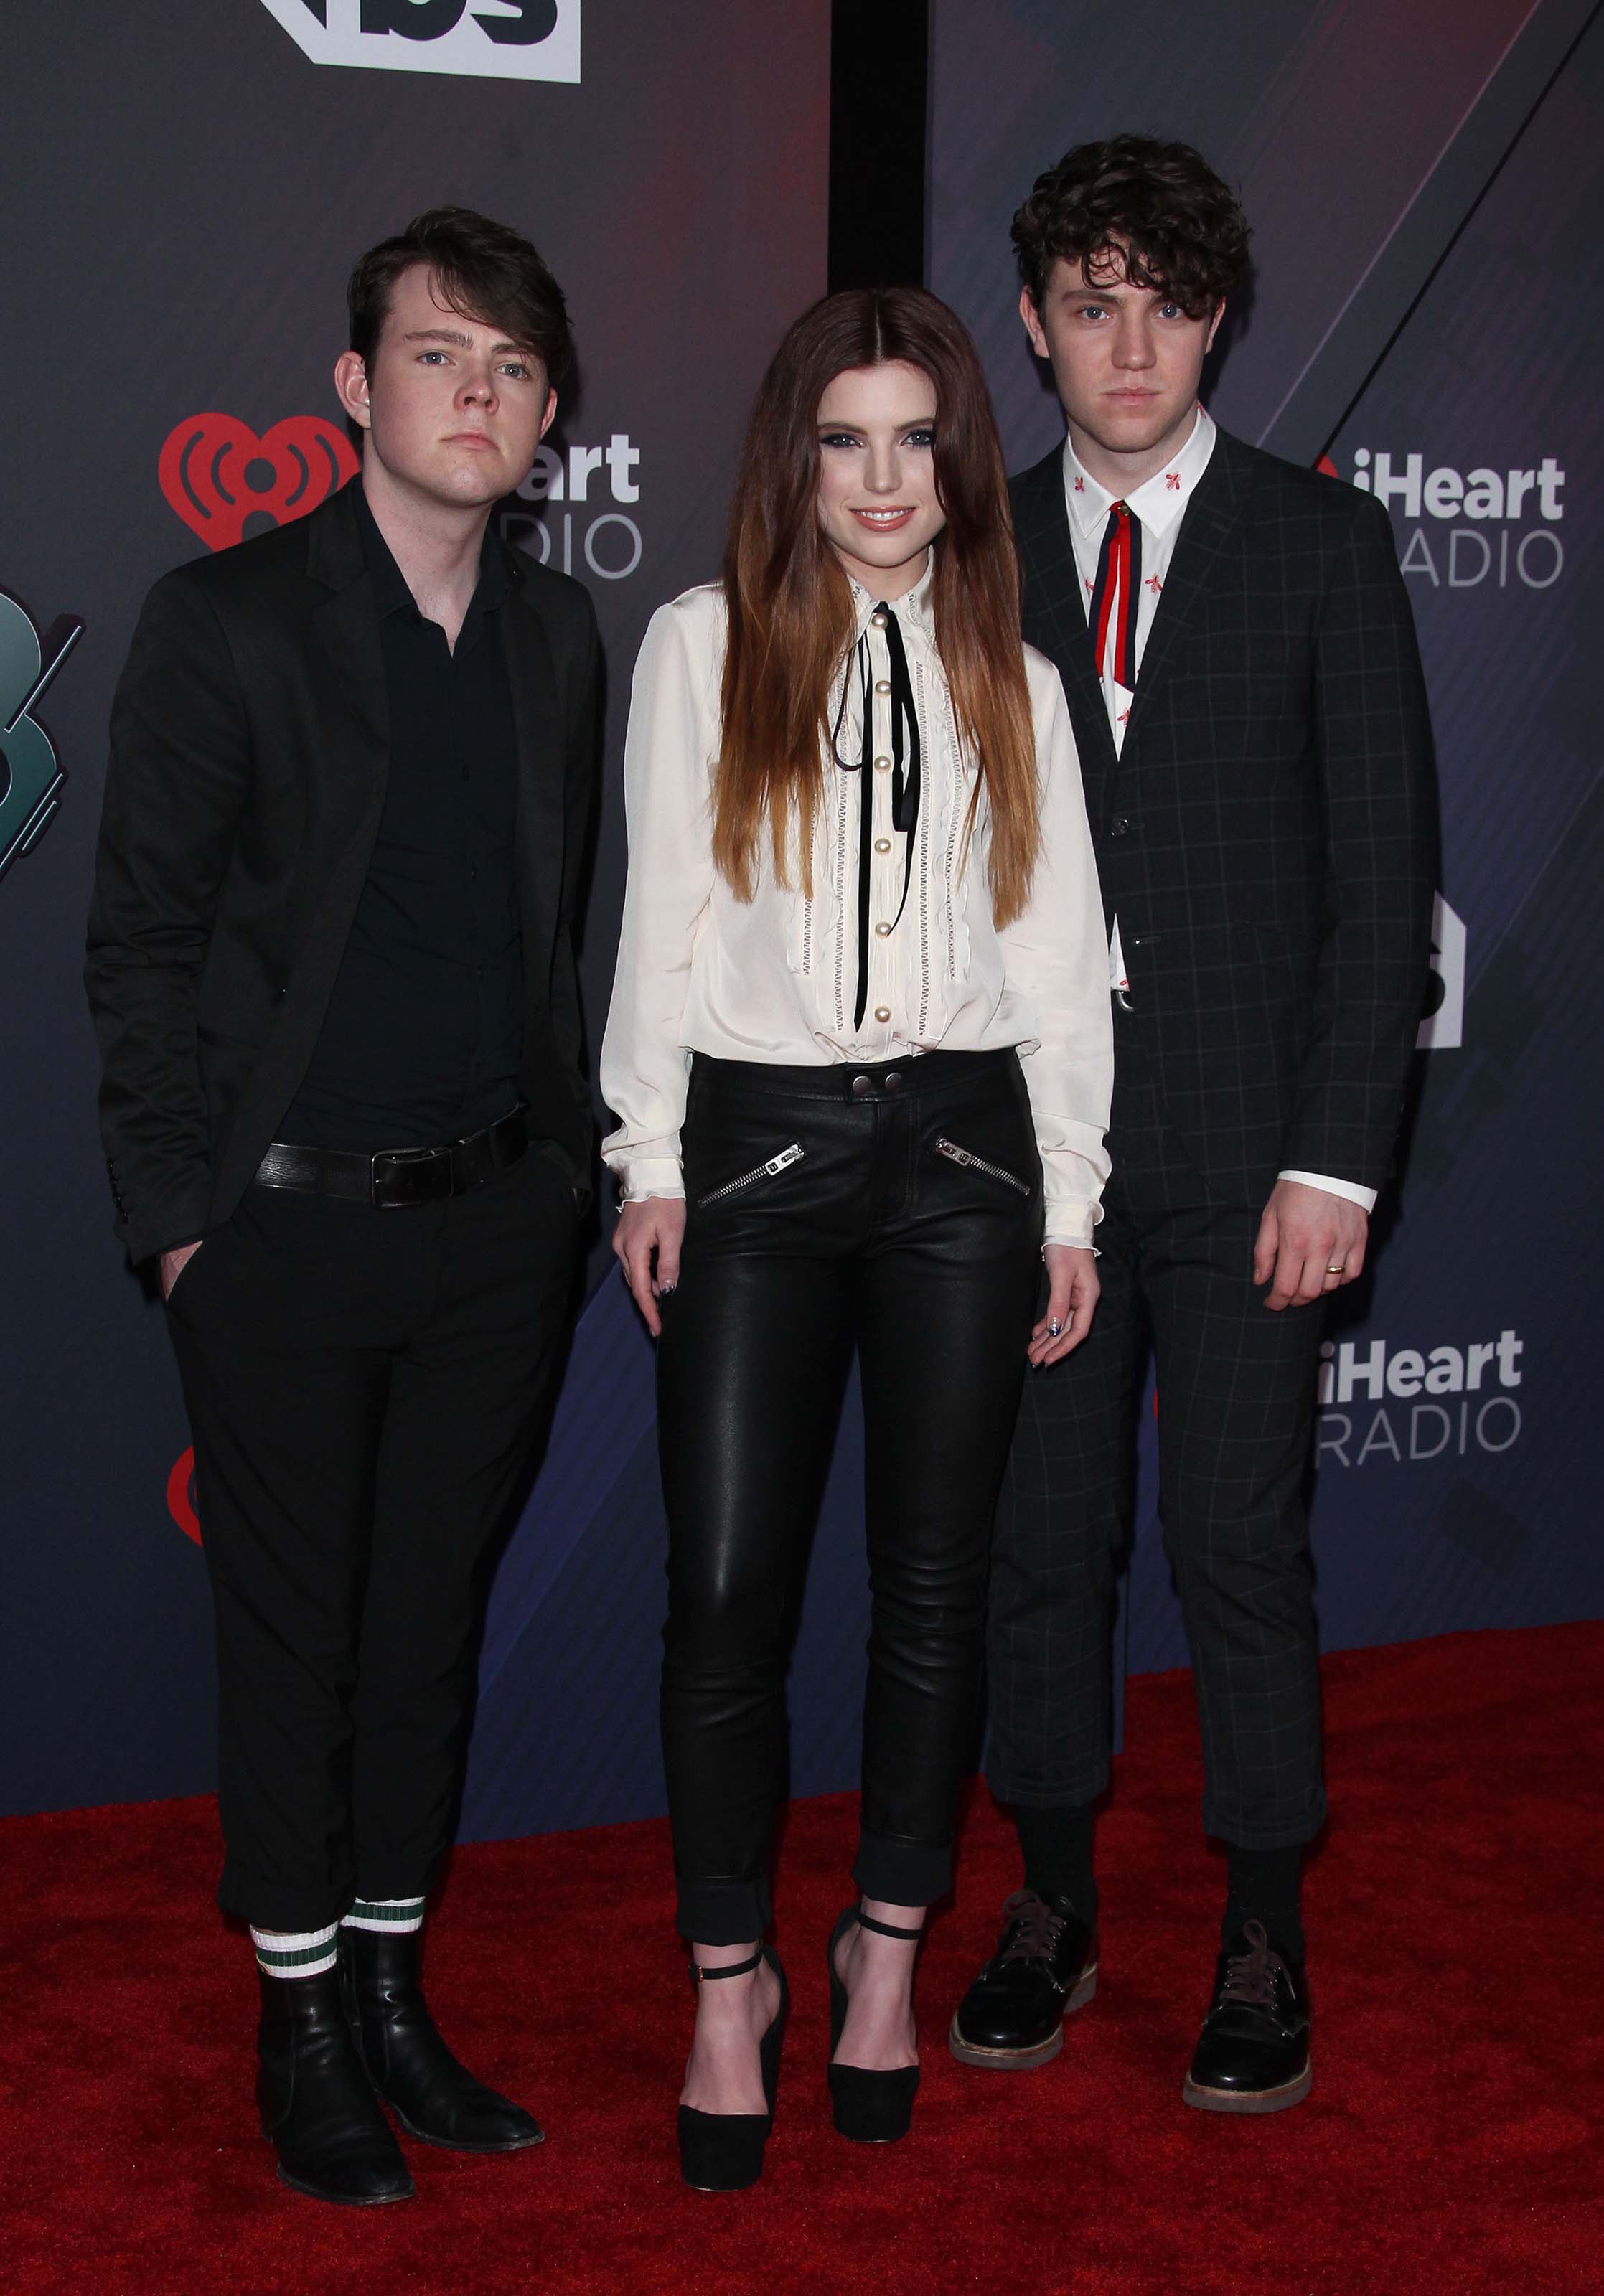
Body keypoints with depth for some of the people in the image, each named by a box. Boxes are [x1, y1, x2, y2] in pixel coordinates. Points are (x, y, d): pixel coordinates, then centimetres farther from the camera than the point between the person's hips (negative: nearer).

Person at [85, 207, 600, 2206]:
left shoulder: (554, 632, 8)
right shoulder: (224, 620, -7)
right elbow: (141, 939, -6)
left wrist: (566, 1162, 8)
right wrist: (178, 1213, -9)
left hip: (496, 1220, 4)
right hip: (287, 1223, -4)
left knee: (430, 1619, 14)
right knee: (295, 1633, 7)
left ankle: (394, 1995, 29)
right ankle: (301, 2024, 23)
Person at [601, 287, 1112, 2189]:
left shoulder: (1011, 681, 10)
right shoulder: (704, 645, 6)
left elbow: (1059, 956, 9)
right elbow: (664, 915, 3)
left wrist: (1070, 1205, 5)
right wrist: (651, 1162, -3)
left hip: (963, 1145, 2)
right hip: (757, 1141, -1)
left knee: (933, 1583, 7)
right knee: (725, 1588, -3)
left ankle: (886, 1945, 25)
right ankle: (731, 1981, 13)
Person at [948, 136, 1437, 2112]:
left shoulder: (1320, 543, 2)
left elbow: (1384, 869, -2)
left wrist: (1338, 1156, -9)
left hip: (1243, 1137, -2)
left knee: (1239, 1545, 2)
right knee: (1037, 1535, 9)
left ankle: (1264, 1946, 18)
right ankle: (1051, 1909, 26)